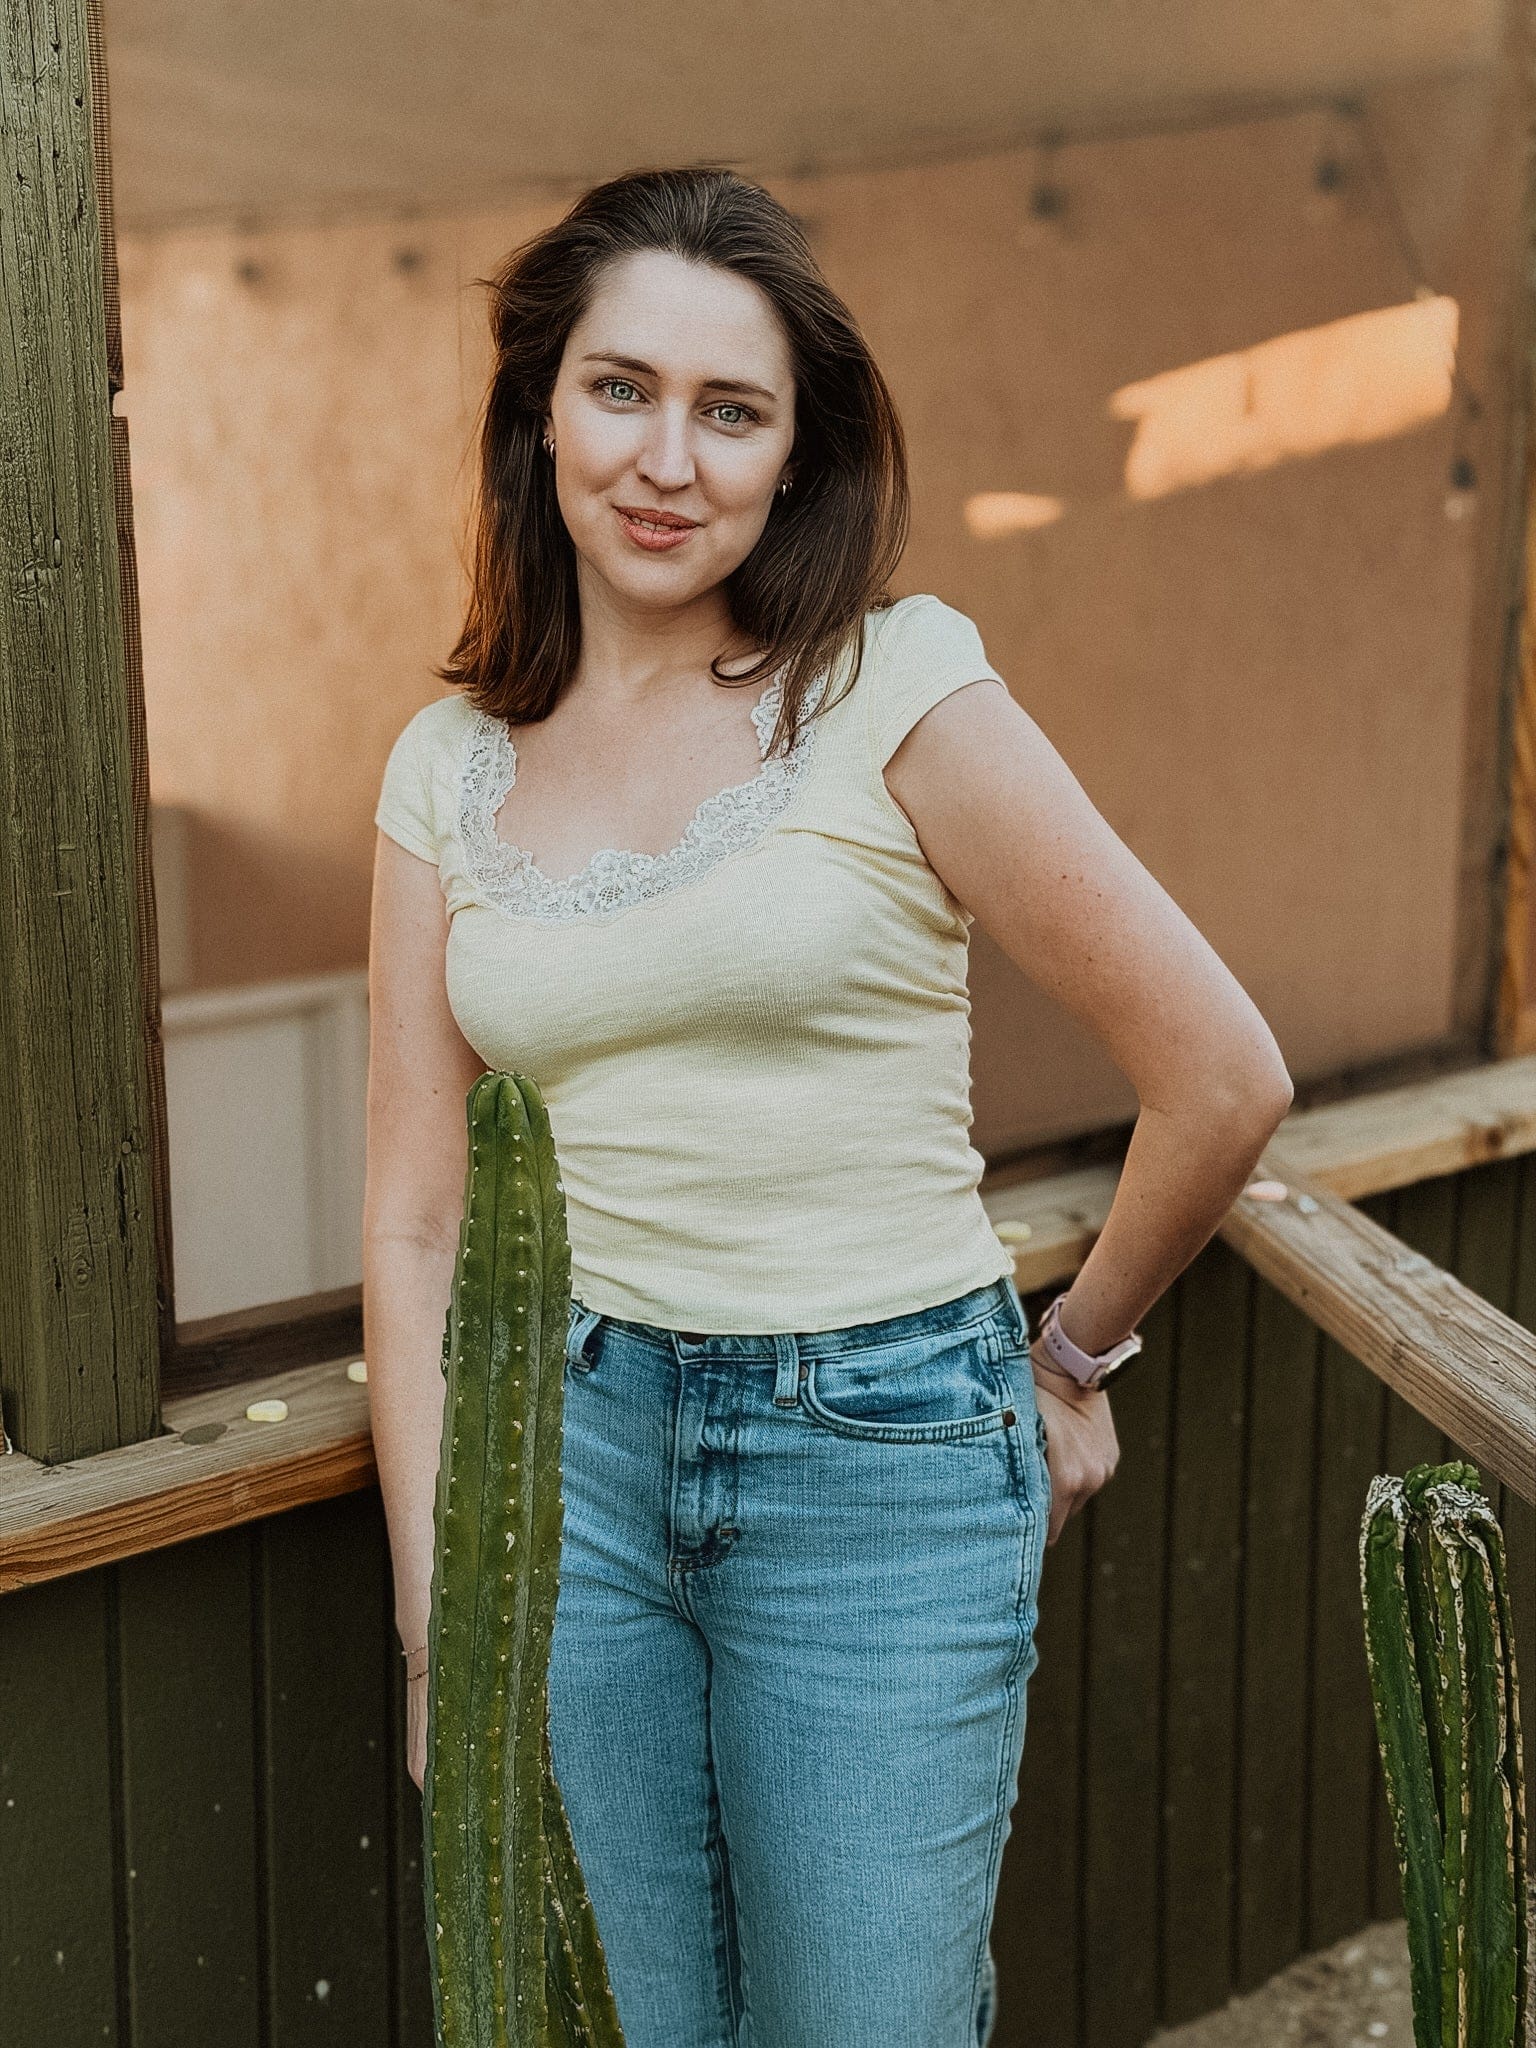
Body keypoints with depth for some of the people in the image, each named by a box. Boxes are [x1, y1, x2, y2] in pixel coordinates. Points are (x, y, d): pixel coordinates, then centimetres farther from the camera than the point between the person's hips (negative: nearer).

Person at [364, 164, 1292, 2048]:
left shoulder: (895, 688, -9)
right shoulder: (450, 764, 4)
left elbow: (1223, 1077, -8)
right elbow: (413, 1217, 4)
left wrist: (1067, 1357, 6)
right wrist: (437, 1619, 0)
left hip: (887, 1461, -3)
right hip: (573, 1445, 4)